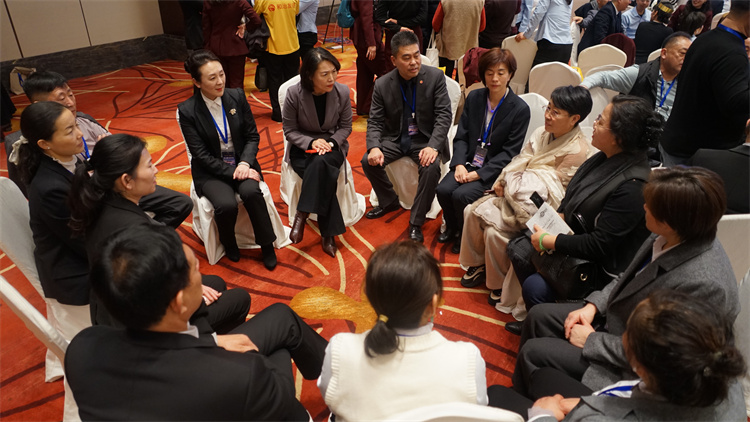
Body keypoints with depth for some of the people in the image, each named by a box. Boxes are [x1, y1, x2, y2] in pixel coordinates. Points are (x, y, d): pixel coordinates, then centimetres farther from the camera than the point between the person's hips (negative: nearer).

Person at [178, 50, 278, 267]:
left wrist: (244, 163, -16)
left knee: (251, 192, -30)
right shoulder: (187, 110, -10)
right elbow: (201, 155, -12)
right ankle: (228, 244, 5)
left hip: (241, 163, 2)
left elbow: (252, 136, 1)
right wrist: (232, 172, -20)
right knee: (226, 205, -30)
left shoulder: (237, 96, -3)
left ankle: (267, 245, -9)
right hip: (211, 171, -2)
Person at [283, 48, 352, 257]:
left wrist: (331, 142, -16)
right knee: (323, 176, -31)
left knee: (321, 164, -36)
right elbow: (289, 130, -4)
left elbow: (346, 126, 3)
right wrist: (311, 142, -21)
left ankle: (302, 215, -24)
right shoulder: (294, 94, -14)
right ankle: (328, 233, -22)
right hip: (302, 148, -1)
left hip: (332, 145, 1)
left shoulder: (342, 92, -9)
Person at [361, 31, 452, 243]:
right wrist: (374, 147, -24)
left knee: (431, 167, -31)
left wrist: (433, 146, -29)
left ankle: (416, 223, -14)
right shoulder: (382, 85, -5)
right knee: (368, 161, -19)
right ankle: (389, 201, 11)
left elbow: (443, 115, -13)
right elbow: (375, 121, -3)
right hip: (395, 138, 3)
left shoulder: (435, 76, -10)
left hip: (424, 138, -2)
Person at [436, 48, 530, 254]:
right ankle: (451, 227, 12)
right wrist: (459, 164, -12)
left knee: (461, 195, -25)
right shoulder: (474, 98, 5)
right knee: (443, 190, -19)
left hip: (493, 169, -4)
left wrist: (478, 174, -18)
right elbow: (461, 136, 5)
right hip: (469, 162, 5)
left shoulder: (520, 109, -10)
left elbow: (509, 153, -11)